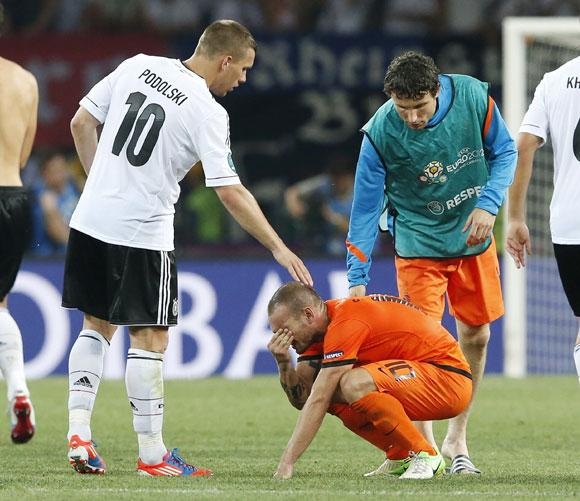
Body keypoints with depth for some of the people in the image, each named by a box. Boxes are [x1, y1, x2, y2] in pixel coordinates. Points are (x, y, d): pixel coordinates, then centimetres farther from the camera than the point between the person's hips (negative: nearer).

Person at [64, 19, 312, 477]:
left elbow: (81, 123, 9)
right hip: (143, 233, -6)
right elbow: (230, 192, -14)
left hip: (91, 219, 6)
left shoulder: (137, 67, 4)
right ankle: (151, 455, 4)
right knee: (150, 339, 2)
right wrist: (279, 249, -7)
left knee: (97, 327, 16)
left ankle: (78, 431, 8)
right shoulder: (208, 113, -12)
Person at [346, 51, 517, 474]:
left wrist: (488, 204, -18)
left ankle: (457, 440, 26)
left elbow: (504, 151, -2)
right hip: (418, 244, -3)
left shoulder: (473, 97, -18)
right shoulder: (381, 133, -23)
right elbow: (365, 207, -15)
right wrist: (357, 278, -17)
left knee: (476, 335, 10)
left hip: (473, 237, 4)